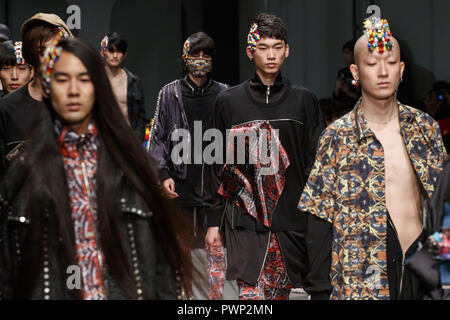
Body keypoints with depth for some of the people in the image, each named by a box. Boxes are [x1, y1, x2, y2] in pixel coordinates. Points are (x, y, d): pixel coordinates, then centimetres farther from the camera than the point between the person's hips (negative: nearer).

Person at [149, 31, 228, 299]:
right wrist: (163, 174, -4)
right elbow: (157, 137, 6)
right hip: (180, 184, 1)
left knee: (216, 249, -3)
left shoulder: (224, 94, 5)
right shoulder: (170, 94, 6)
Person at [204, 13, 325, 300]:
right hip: (246, 222, -1)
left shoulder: (304, 100, 7)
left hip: (291, 220, 1)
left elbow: (317, 164, 7)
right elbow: (218, 166, 9)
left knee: (280, 293, 6)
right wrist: (214, 222, 7)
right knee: (251, 295, -12)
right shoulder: (230, 102, 6)